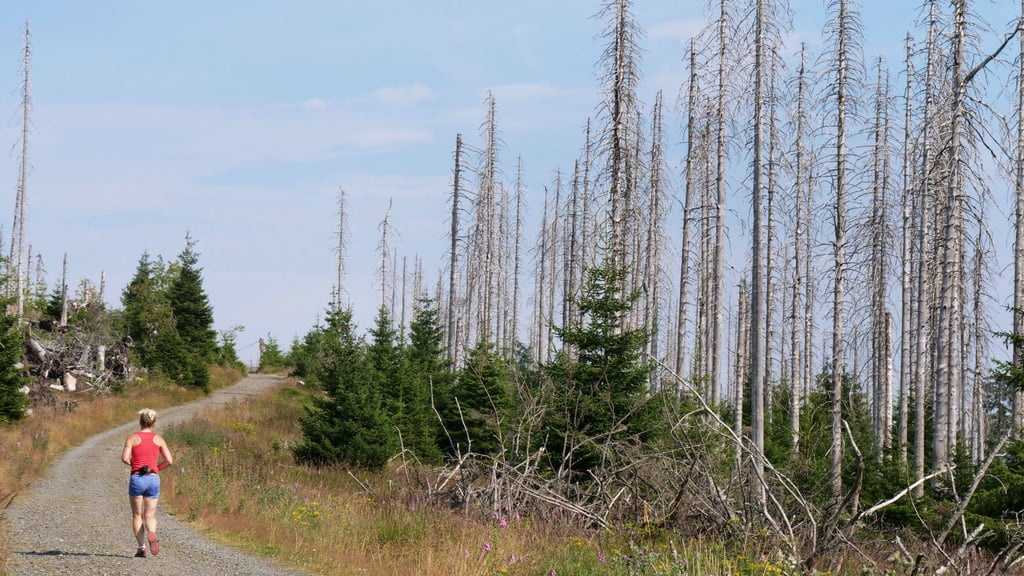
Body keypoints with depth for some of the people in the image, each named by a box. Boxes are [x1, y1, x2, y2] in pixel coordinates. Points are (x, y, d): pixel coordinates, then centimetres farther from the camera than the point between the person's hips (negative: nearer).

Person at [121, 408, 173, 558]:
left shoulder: (132, 438, 0)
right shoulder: (159, 439, 5)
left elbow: (125, 458, -11)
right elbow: (169, 460, 0)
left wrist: (132, 463, 11)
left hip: (136, 478, -1)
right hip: (153, 478, 1)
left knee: (137, 515, 11)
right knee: (150, 515, 7)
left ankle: (141, 547, 1)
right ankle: (152, 534, -25)